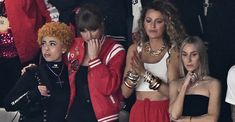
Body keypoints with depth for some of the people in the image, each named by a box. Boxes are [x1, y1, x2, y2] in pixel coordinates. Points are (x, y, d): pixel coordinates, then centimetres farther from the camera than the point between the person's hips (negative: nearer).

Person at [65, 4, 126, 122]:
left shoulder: (115, 50, -8)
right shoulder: (73, 46, 5)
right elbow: (68, 81, 15)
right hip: (76, 112, 4)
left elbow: (109, 87, -18)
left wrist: (94, 58, -18)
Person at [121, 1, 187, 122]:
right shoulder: (135, 49, 2)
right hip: (139, 112, 3)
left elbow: (173, 92, -16)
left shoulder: (174, 51, -8)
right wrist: (133, 72, -19)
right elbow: (125, 93, -2)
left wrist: (145, 73, -22)